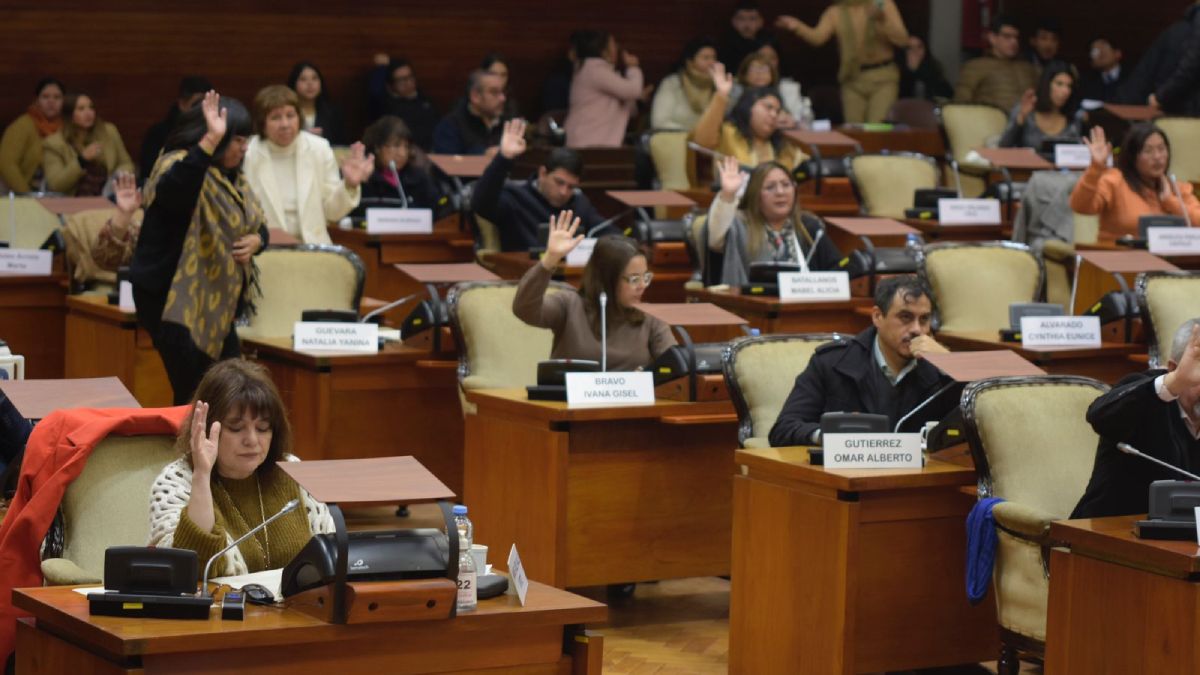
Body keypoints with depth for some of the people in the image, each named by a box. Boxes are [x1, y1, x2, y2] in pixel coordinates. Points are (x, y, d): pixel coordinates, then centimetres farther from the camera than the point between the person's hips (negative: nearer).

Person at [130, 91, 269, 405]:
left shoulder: (232, 176, 14)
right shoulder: (179, 165, -14)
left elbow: (259, 225, 21)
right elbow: (175, 189, -39)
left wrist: (255, 240, -2)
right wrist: (210, 142, -47)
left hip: (214, 303, 9)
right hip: (174, 301, -9)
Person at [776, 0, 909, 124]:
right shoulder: (835, 13, 4)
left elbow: (903, 40, -6)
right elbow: (817, 37, -11)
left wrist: (883, 22, -24)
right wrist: (797, 27, -31)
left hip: (883, 77, -2)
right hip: (852, 79, 2)